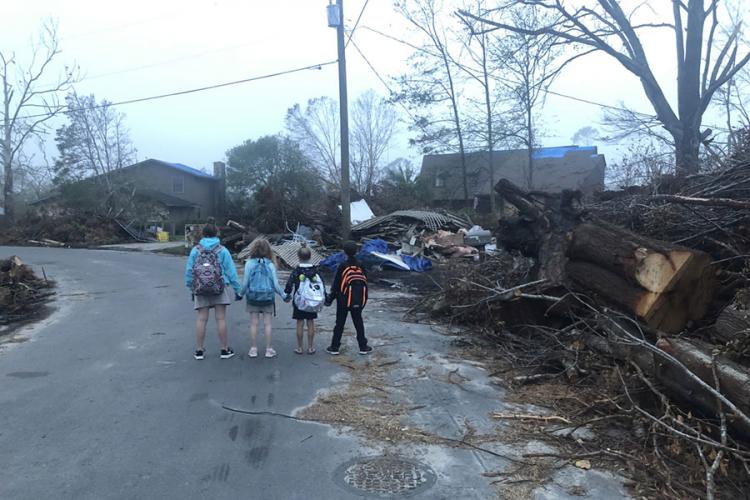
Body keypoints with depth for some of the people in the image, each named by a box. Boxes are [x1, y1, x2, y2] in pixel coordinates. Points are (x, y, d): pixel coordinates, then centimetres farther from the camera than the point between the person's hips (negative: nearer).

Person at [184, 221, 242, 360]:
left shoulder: (195, 250, 3)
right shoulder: (222, 250, -2)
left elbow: (189, 270, 4)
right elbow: (231, 270, -2)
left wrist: (191, 287, 12)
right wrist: (237, 289, 1)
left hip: (200, 288, 2)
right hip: (220, 287, -1)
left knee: (201, 319, 6)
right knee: (221, 318, 2)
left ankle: (199, 350, 14)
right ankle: (225, 350, 9)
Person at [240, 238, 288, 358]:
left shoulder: (249, 263, -8)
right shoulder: (270, 264, -6)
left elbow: (245, 283, -6)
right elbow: (276, 284, -5)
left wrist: (240, 293, 11)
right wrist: (284, 295, 10)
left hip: (252, 297, 0)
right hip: (268, 297, 0)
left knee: (254, 323, 8)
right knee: (267, 324, 7)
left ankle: (253, 349, 13)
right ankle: (269, 349, 12)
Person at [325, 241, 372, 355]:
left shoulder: (343, 266, -13)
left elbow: (336, 284, -10)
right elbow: (365, 281, 6)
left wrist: (330, 298, -1)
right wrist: (364, 297, 18)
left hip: (344, 299, -3)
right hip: (359, 300, 3)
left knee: (339, 323, 7)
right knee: (358, 322, 14)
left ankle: (334, 347, 12)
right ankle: (363, 347, 18)